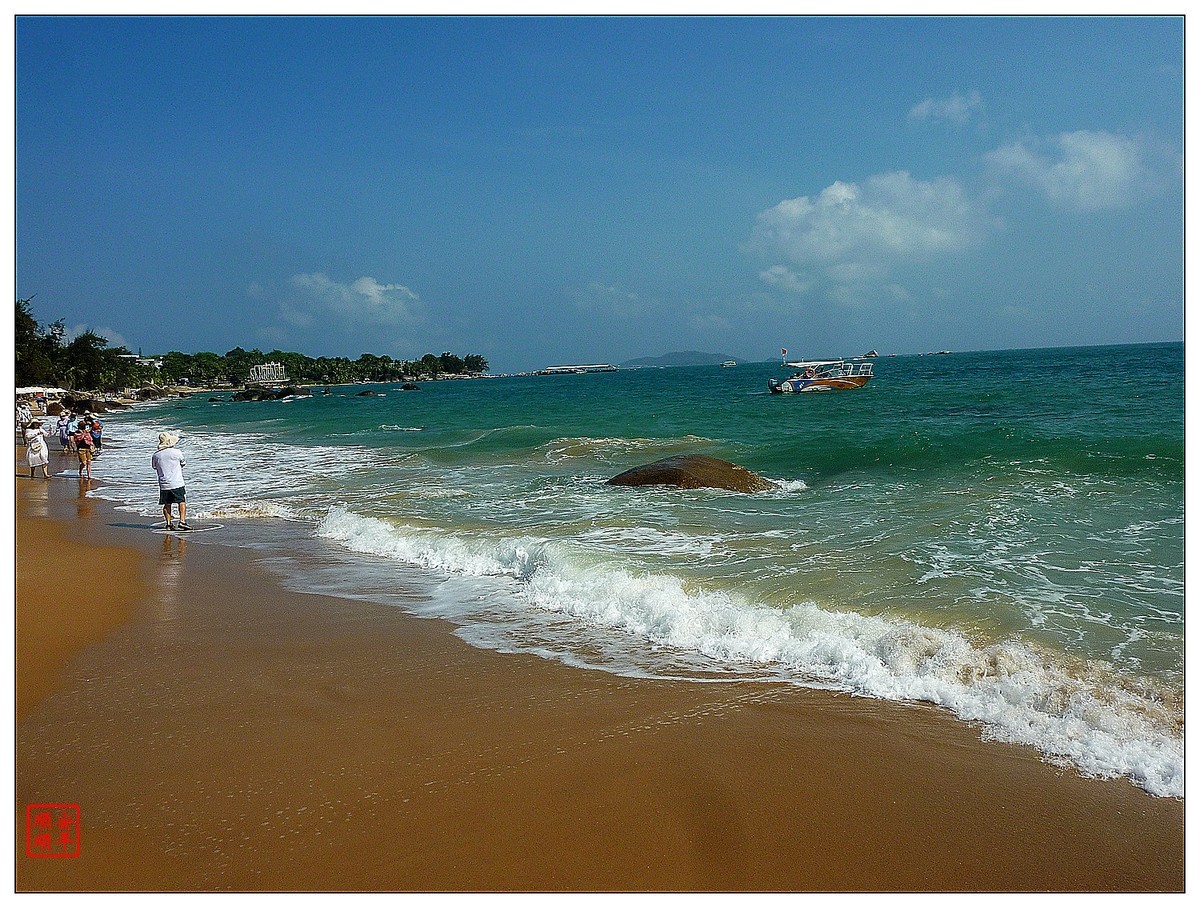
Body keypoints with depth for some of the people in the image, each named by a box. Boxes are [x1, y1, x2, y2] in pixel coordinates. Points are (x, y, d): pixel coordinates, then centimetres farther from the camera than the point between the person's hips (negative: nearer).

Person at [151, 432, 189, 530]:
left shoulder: (155, 455, 2)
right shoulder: (176, 452, -9)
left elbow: (155, 467, 16)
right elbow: (183, 463, 6)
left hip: (163, 484, 4)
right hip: (177, 483, -4)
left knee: (167, 504, 11)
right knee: (182, 502, 1)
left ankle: (169, 523, 10)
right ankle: (182, 521, -8)